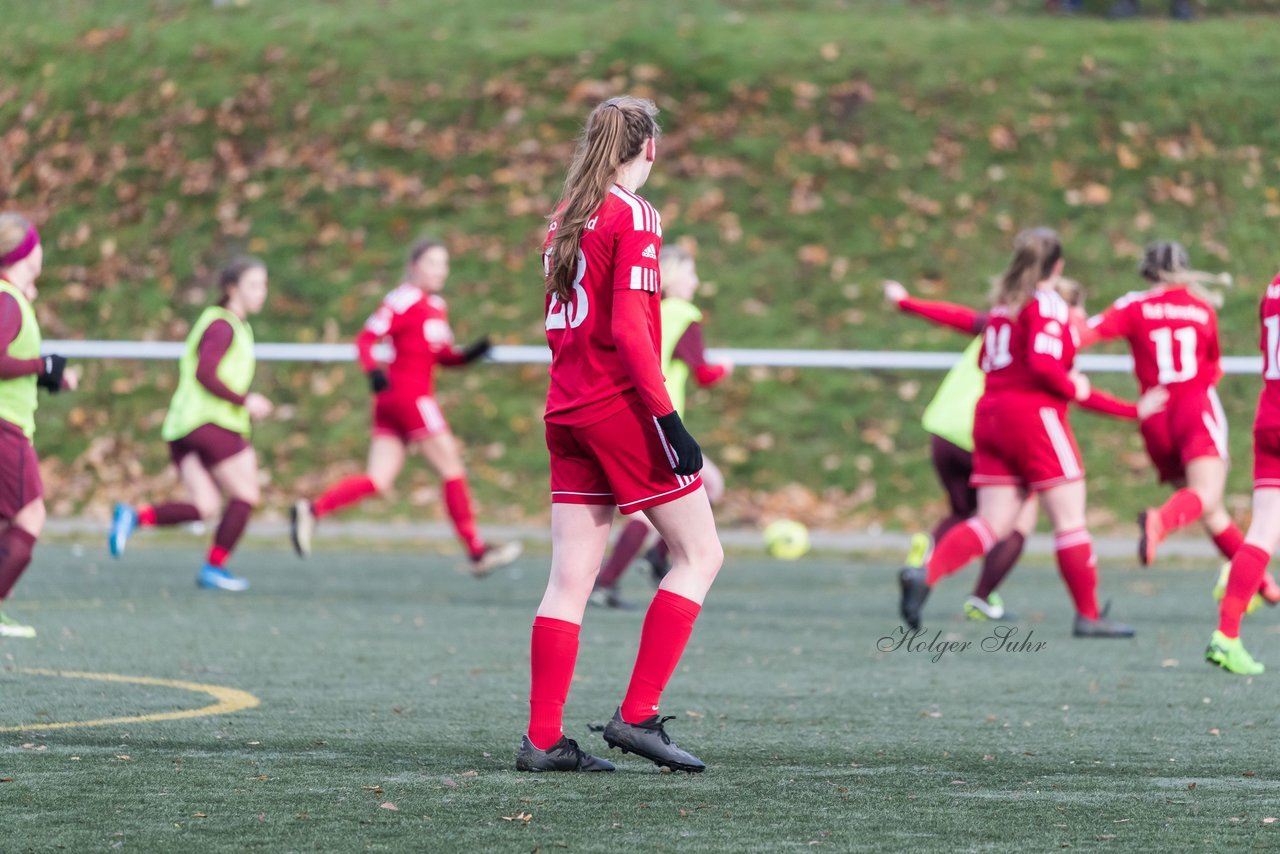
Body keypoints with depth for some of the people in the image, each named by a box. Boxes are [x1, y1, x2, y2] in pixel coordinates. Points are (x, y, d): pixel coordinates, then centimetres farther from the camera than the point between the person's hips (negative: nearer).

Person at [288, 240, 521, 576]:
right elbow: (365, 339, -12)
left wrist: (470, 354, 5)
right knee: (453, 466, -5)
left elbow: (443, 356, 23)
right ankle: (476, 550, -1)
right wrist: (373, 370, -29)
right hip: (407, 394, -9)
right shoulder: (404, 301, -9)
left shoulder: (437, 307, 18)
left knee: (378, 481, 2)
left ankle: (312, 510, -3)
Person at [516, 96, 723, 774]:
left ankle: (543, 738, 2)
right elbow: (629, 326, -17)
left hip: (566, 407, 8)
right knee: (699, 553, 1)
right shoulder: (633, 217, -10)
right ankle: (637, 715, -5)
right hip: (621, 406, -8)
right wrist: (667, 416, -17)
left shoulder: (566, 215, 14)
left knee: (570, 578, 6)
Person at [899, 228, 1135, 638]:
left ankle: (926, 573, -19)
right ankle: (1088, 615, 4)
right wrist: (1073, 388, -5)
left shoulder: (1004, 303, 15)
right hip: (1035, 414, -7)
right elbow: (1043, 362, -21)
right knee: (1070, 519, 1)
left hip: (991, 413, 7)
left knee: (992, 523, 2)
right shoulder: (1048, 304, -9)